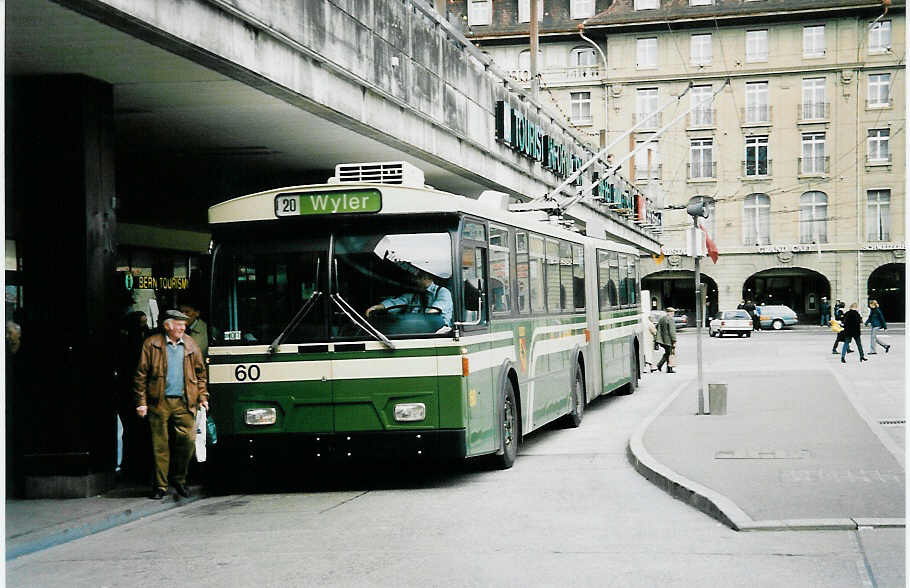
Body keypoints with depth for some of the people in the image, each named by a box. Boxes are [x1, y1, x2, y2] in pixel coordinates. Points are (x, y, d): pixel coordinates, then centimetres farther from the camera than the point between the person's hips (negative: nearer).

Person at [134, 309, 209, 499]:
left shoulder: (191, 345, 14)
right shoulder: (151, 344, 3)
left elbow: (200, 373, 20)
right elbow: (141, 375, 3)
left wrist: (203, 396, 10)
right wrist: (141, 402, -3)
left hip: (184, 403, 2)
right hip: (159, 403, -2)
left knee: (188, 440, -6)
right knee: (160, 446, 0)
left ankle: (179, 479, 14)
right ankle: (161, 486, 9)